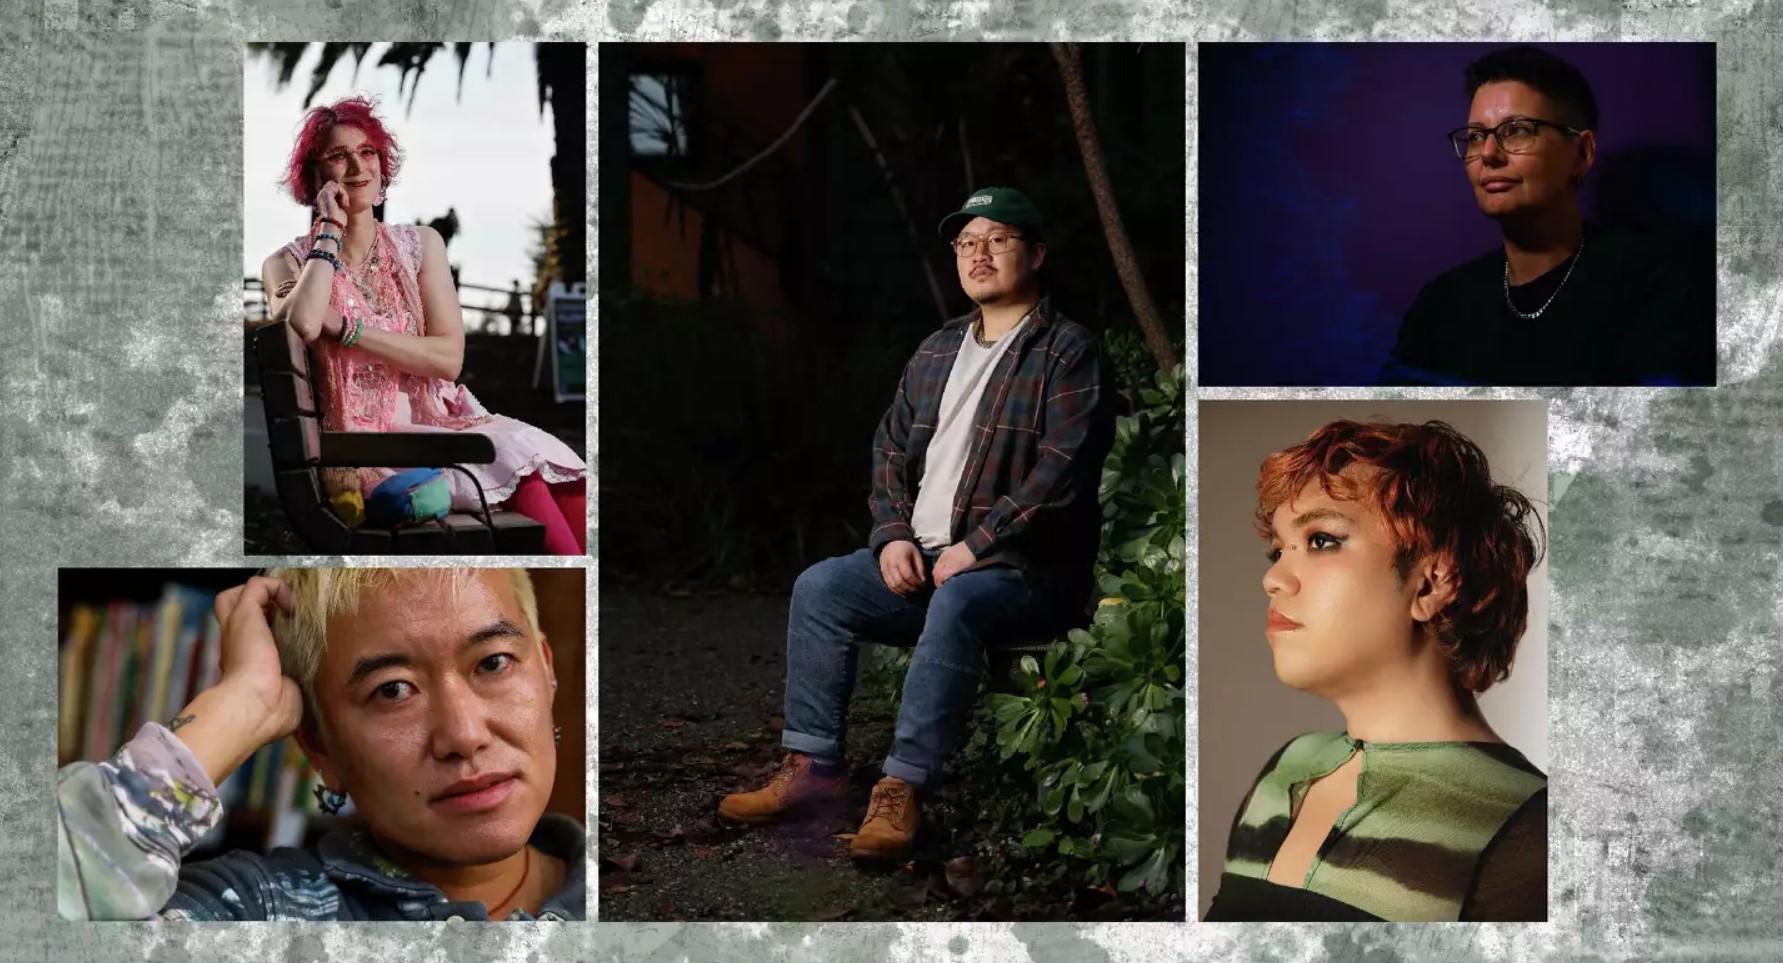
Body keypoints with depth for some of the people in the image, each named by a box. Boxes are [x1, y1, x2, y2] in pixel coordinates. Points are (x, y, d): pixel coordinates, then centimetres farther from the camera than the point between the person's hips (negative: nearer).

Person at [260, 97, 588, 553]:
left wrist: (344, 328, -9)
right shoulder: (289, 262, 6)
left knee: (546, 457, -28)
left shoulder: (420, 243, 12)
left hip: (441, 420, 4)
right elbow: (302, 325, -20)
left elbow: (449, 357, 0)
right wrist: (331, 228, -6)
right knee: (519, 464, -29)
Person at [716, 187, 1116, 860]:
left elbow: (1062, 471, -15)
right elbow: (891, 447, 19)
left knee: (955, 604, -37)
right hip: (921, 556, 7)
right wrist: (894, 534, 1)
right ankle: (812, 767, -11)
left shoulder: (1067, 352, -4)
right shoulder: (937, 351, 19)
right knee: (819, 587, -12)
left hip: (1027, 569, -7)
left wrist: (975, 547, -18)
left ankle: (903, 790, -33)